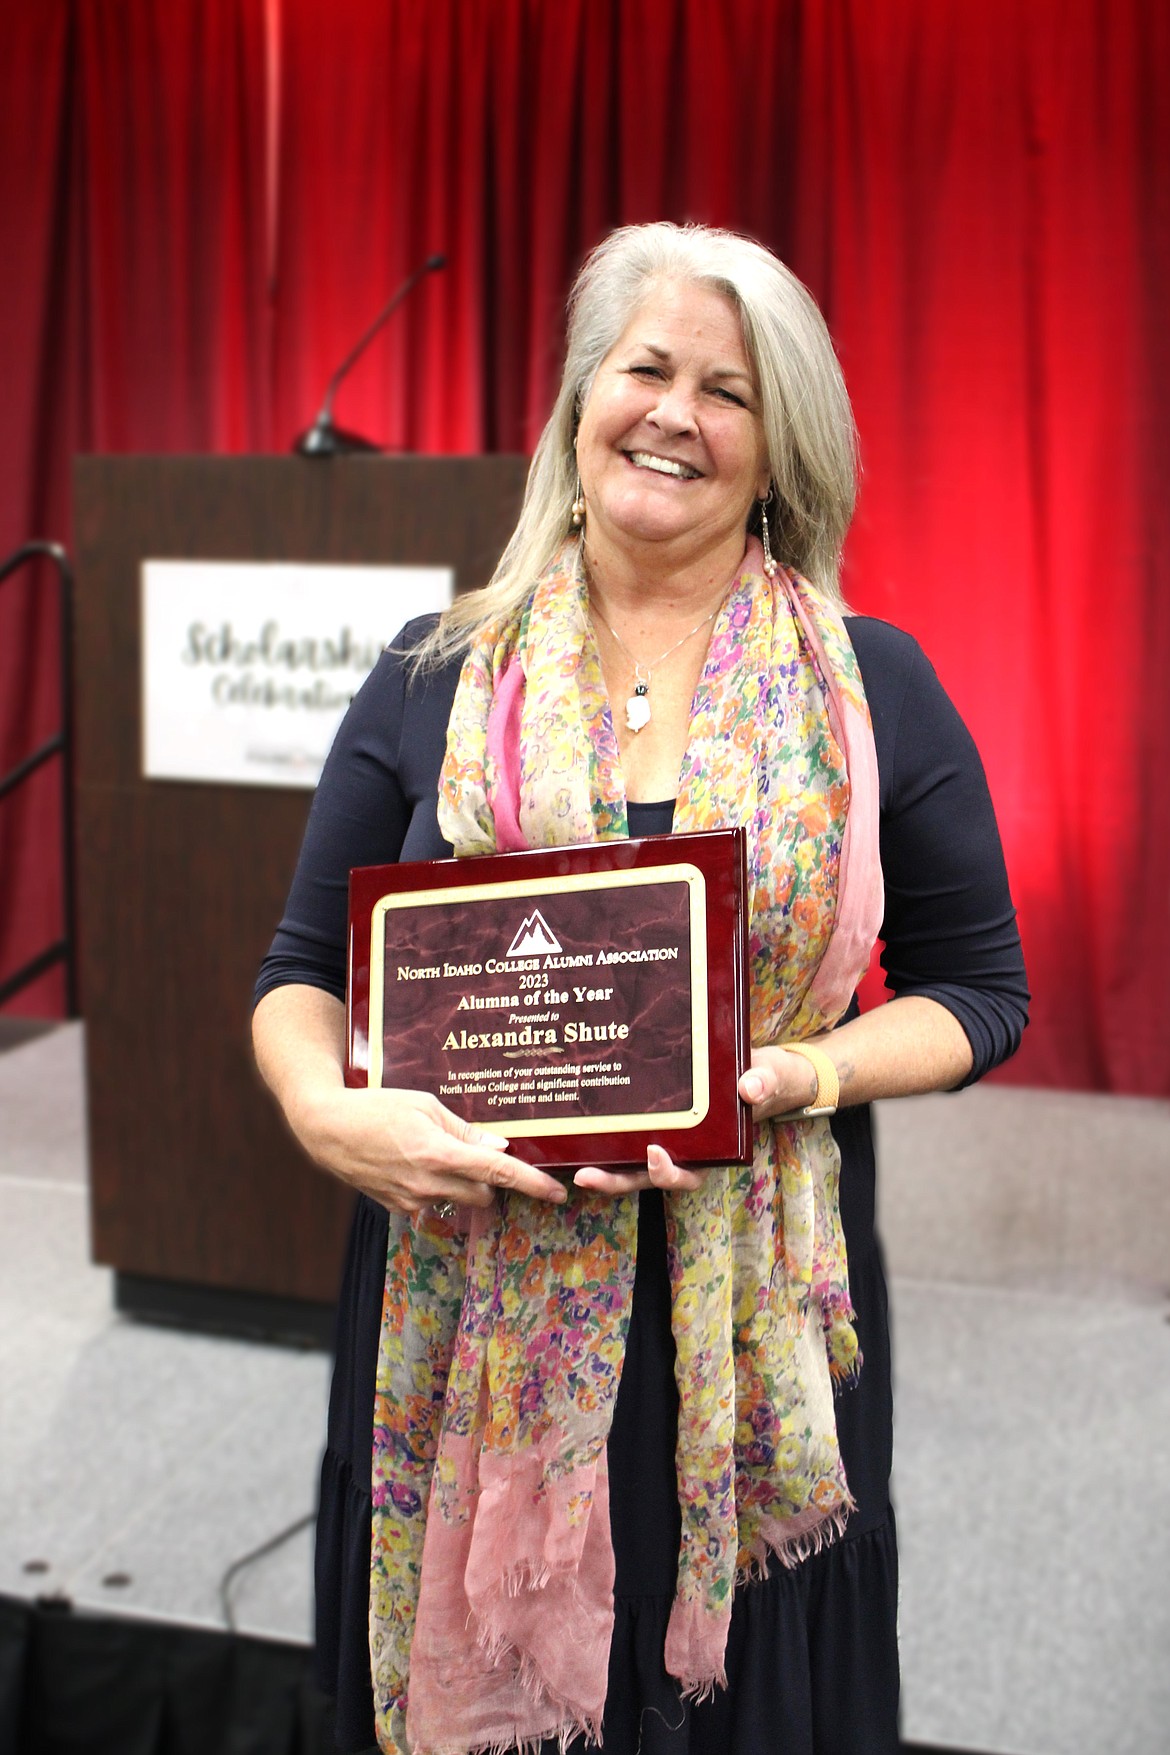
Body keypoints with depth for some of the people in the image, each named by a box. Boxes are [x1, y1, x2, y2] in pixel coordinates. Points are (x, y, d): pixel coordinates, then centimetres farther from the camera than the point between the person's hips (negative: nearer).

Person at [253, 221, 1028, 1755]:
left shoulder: (875, 691, -1)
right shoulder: (435, 678, 2)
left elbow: (979, 988, 3)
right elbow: (307, 969, 6)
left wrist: (802, 1075, -15)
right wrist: (328, 1112, -16)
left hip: (751, 1325, 0)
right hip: (471, 1325, 1)